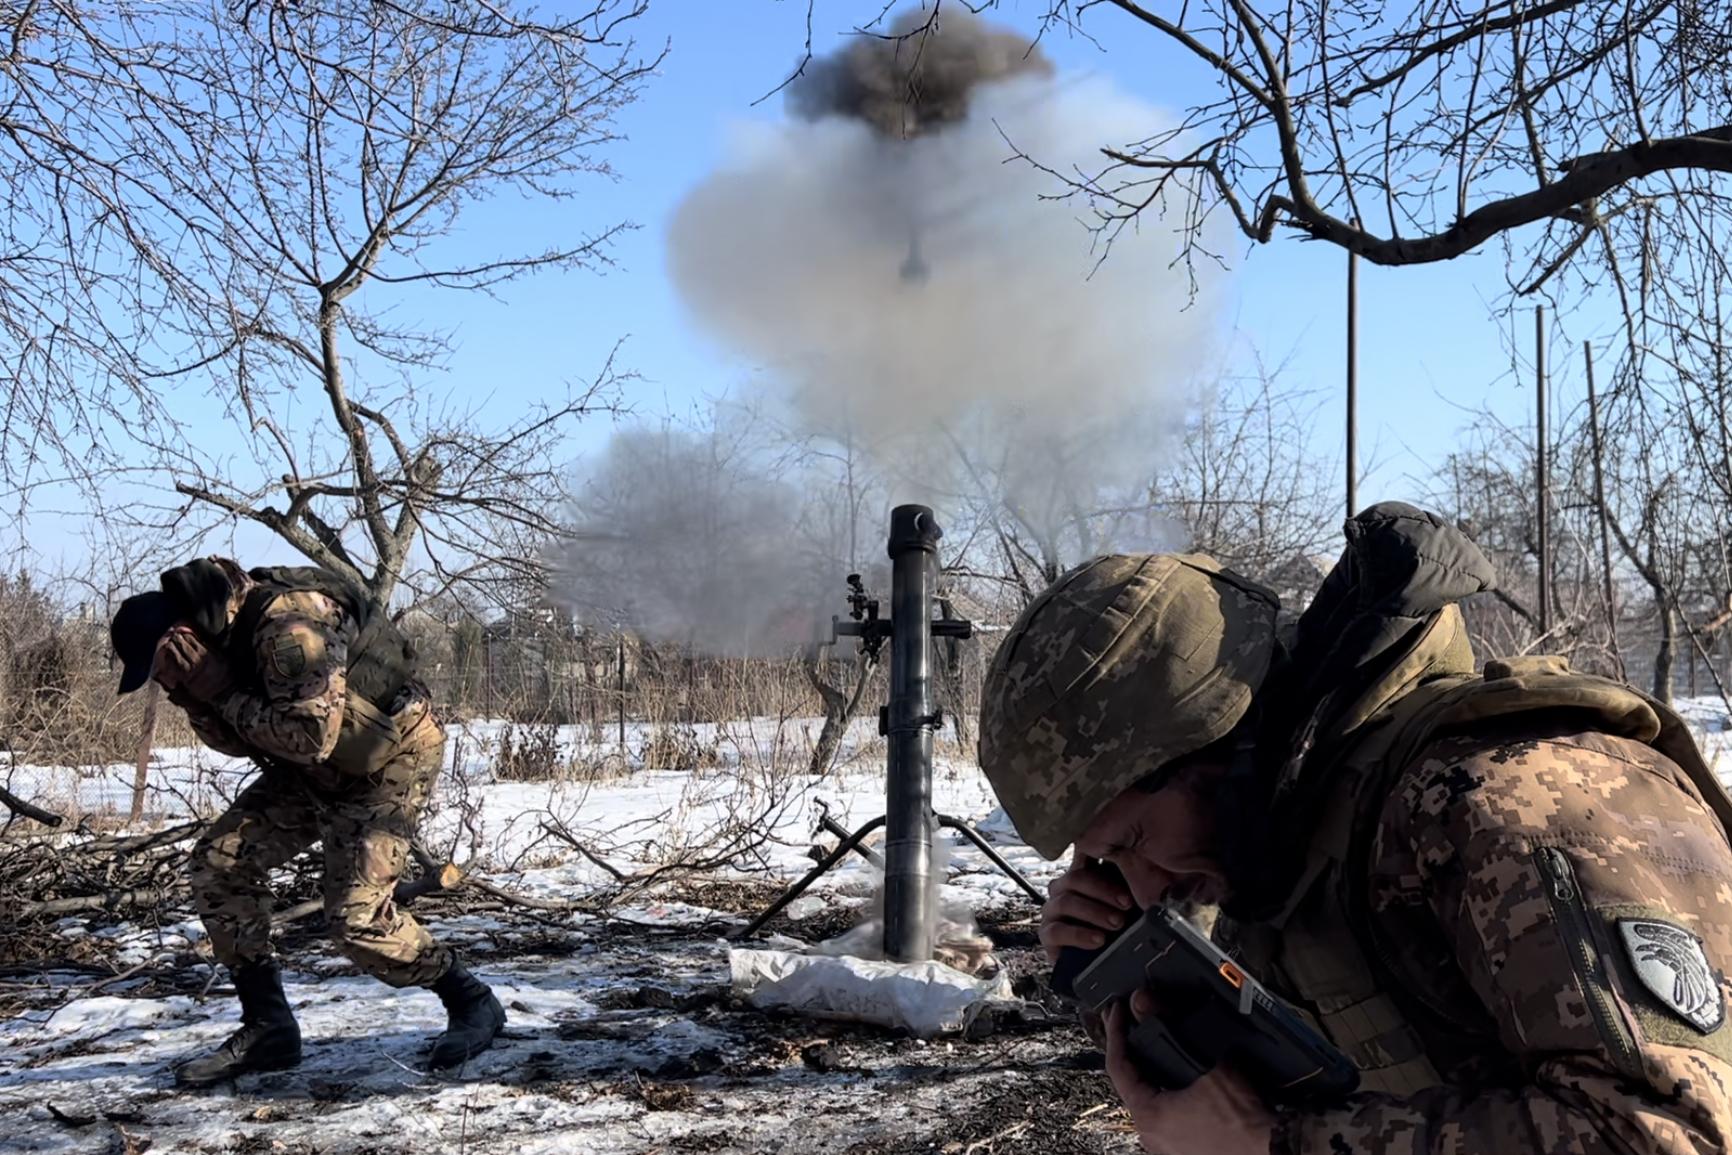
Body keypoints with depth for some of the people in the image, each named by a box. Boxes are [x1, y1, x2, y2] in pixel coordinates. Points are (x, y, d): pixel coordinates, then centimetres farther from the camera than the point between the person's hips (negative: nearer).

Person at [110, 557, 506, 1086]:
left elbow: (311, 736, -35)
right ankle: (267, 1026, 7)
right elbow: (233, 740, 6)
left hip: (389, 758, -9)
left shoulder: (288, 629, -32)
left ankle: (472, 1003, 5)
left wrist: (225, 695, -27)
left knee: (357, 916, -17)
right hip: (315, 767, 9)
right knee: (219, 861, -1)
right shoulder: (218, 635, -4)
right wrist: (192, 695, -14)